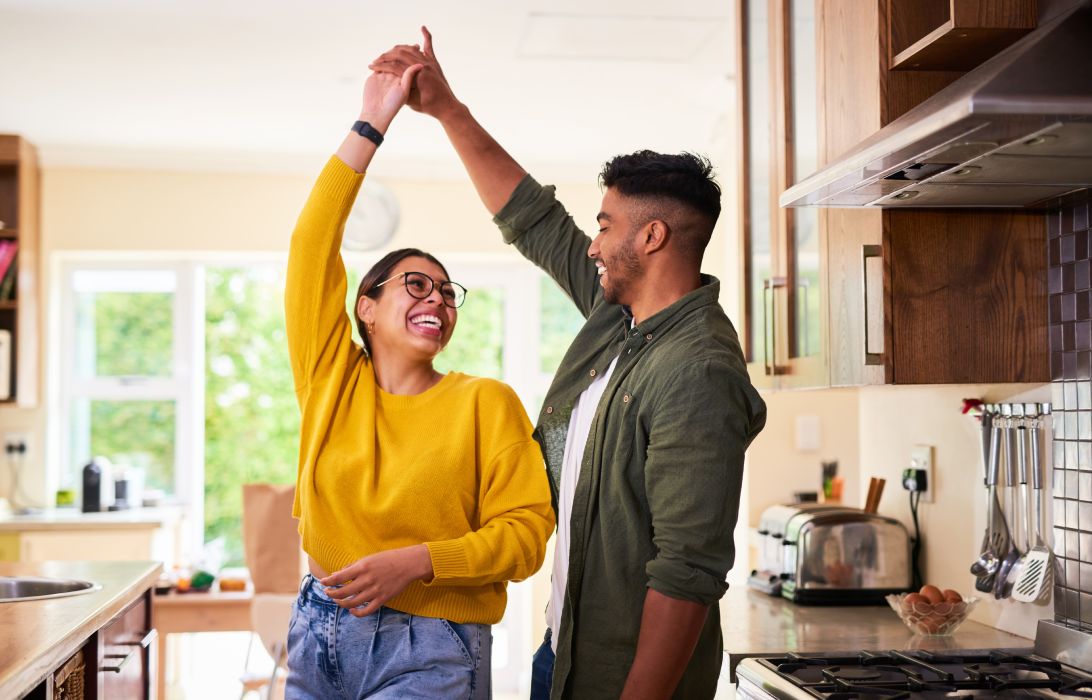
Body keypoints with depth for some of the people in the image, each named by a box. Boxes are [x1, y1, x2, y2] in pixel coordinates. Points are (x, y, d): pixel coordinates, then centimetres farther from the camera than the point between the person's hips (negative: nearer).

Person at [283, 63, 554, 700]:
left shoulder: (487, 402, -2)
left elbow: (526, 533, -5)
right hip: (320, 633, 3)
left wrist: (415, 562, -18)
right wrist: (371, 124, -3)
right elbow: (314, 244, -1)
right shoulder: (332, 379, 5)